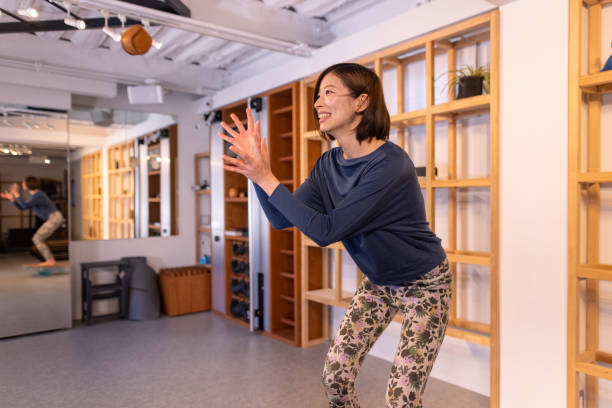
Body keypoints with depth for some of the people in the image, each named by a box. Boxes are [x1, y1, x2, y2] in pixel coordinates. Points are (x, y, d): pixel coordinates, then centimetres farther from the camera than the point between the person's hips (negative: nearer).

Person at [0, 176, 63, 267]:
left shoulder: (37, 195, -16)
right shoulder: (34, 195, 15)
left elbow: (25, 206, -25)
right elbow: (22, 207, 19)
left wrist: (16, 194, -17)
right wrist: (11, 198, 10)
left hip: (54, 218, -10)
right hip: (53, 219, 10)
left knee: (37, 239, -8)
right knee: (37, 239, 11)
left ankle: (50, 261, -6)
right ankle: (50, 261, 11)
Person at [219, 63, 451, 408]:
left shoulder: (389, 164, -30)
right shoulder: (329, 164, -6)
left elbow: (325, 230, -32)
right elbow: (281, 219, -7)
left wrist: (267, 177, -30)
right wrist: (256, 170, -20)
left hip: (424, 285, -6)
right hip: (378, 282, 7)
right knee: (335, 374, 7)